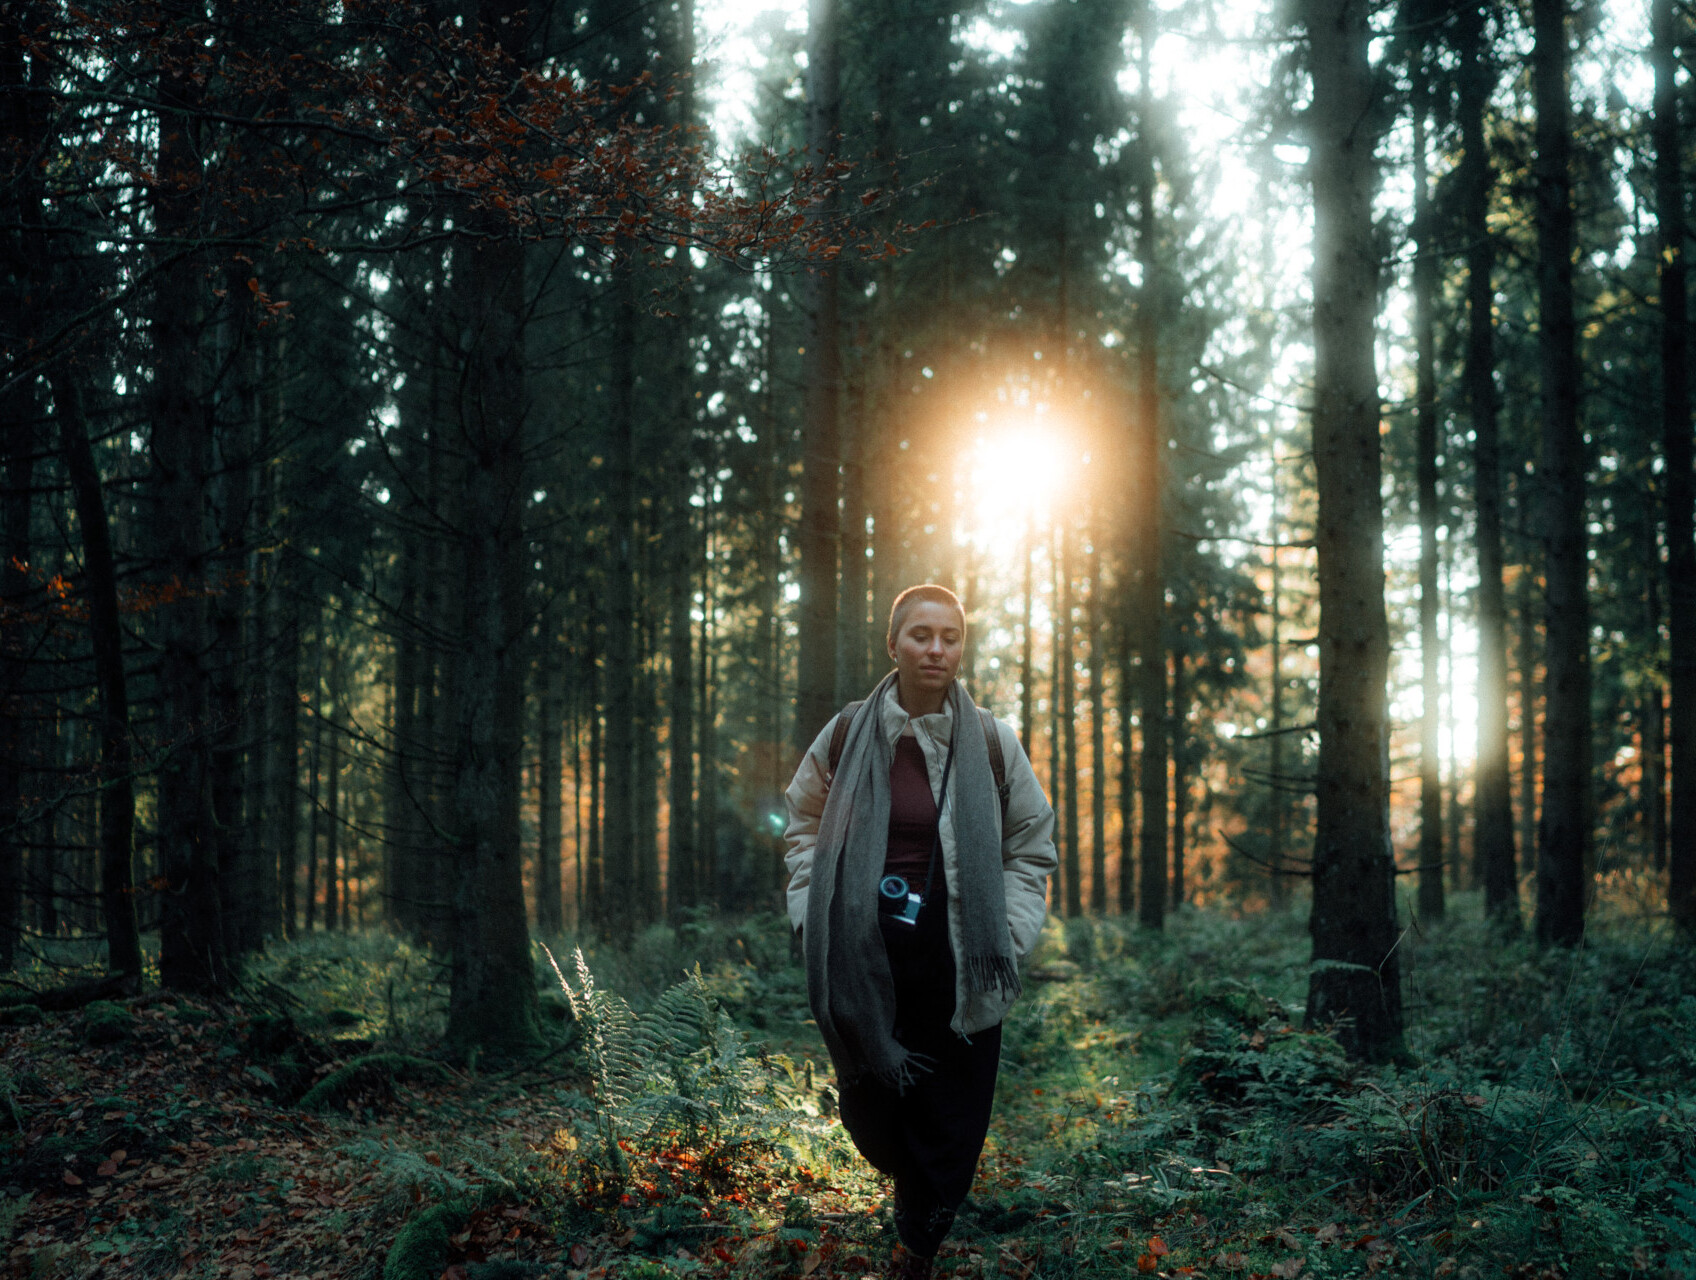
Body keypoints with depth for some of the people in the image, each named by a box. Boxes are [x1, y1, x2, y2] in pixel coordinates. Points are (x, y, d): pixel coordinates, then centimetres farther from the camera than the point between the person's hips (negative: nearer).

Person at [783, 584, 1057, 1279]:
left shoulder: (990, 742, -1)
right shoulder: (847, 734, 1)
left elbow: (1031, 847, 9)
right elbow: (805, 824, 15)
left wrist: (1007, 936, 0)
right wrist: (814, 910, 5)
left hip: (955, 961, -1)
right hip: (864, 955, 1)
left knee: (950, 1113, 2)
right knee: (868, 1100, 7)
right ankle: (903, 1172, 41)